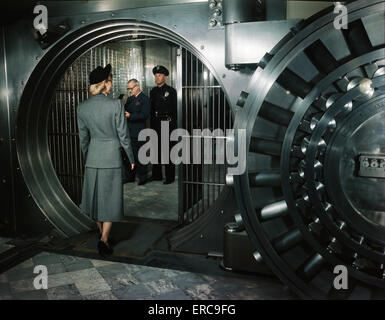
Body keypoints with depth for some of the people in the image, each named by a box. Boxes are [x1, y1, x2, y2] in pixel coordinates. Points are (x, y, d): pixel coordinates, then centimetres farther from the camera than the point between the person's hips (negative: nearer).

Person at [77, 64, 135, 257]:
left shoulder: (82, 107, -1)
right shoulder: (115, 105, -14)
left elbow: (83, 138, 7)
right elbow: (123, 136, -10)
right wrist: (131, 158, 3)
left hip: (92, 156, 4)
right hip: (112, 156, -4)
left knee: (95, 196, 16)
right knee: (110, 198, 5)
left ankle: (103, 234, 31)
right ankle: (104, 239, -1)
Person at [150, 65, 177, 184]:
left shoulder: (171, 91, -3)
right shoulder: (153, 91, 15)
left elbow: (175, 109, -6)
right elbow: (151, 109, 18)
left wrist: (174, 125, -12)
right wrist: (152, 124, 13)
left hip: (167, 124, -6)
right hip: (155, 125, 6)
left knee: (168, 151, -3)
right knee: (156, 150, 10)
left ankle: (170, 177, 5)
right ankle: (156, 175, 20)